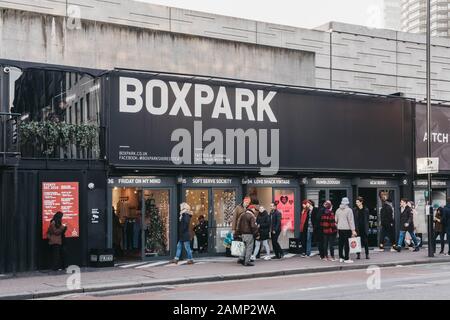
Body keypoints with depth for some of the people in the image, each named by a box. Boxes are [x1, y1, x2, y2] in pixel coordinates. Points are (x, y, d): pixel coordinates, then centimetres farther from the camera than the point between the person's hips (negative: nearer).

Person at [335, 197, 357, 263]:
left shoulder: (338, 210, 8)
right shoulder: (349, 210, -9)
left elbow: (336, 220, 12)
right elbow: (351, 221, -12)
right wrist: (353, 230, -11)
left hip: (340, 229, 6)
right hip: (347, 229, -6)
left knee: (341, 243, 11)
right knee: (347, 244, -3)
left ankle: (341, 257, 16)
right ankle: (346, 258, -2)